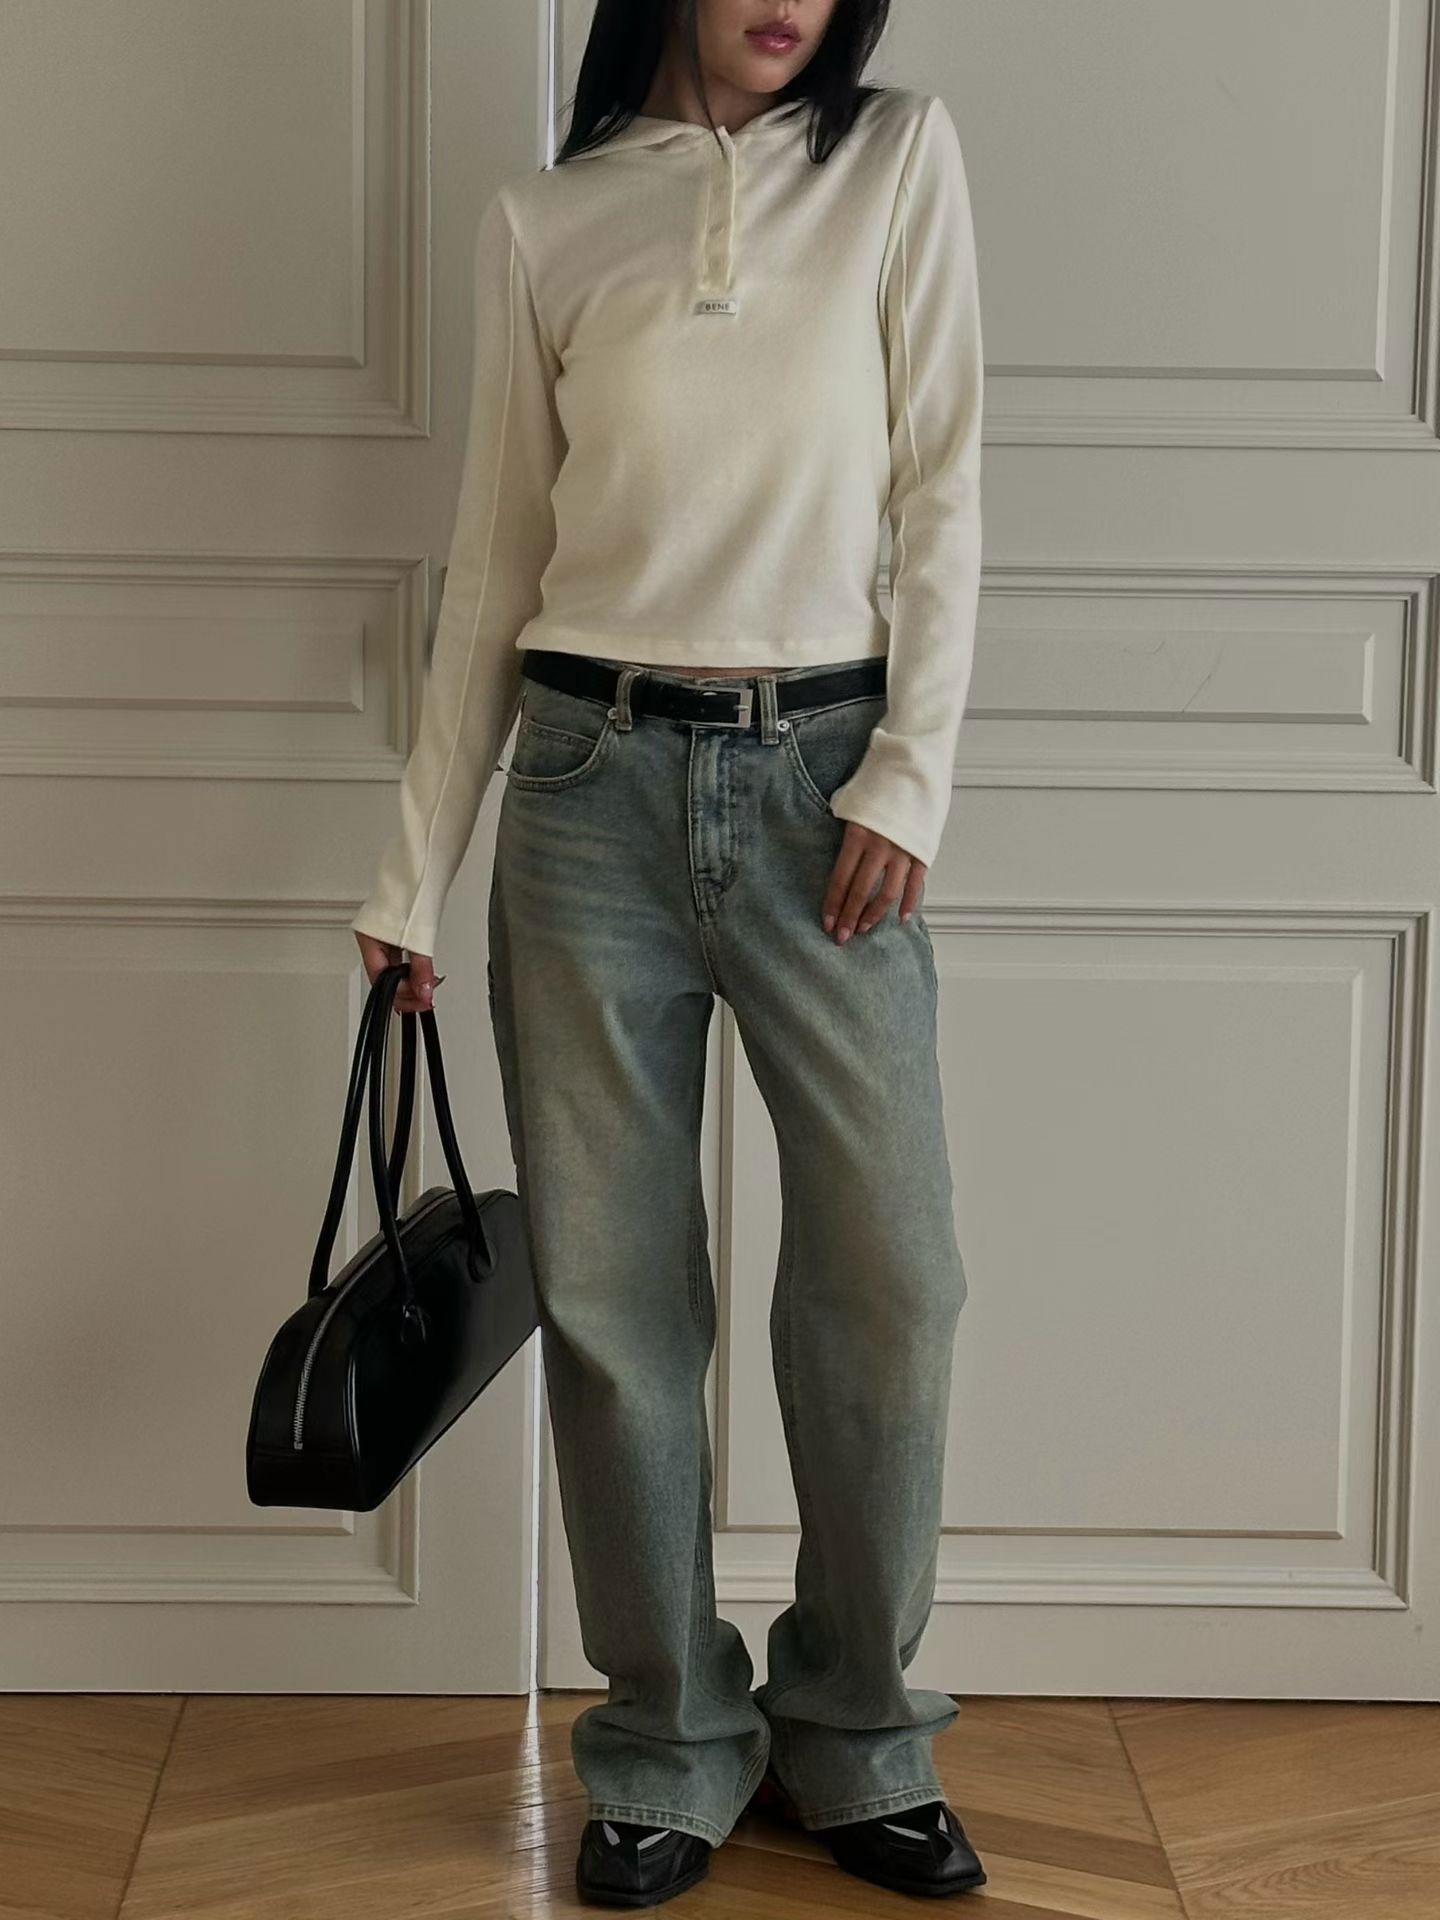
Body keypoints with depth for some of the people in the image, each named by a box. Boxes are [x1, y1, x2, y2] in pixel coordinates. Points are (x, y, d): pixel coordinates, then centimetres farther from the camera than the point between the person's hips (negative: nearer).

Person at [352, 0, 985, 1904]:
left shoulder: (899, 156, 4)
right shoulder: (543, 221, 5)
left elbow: (941, 486, 1)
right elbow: (497, 562, 8)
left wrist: (911, 779, -9)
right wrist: (415, 871, 8)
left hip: (822, 779, 0)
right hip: (593, 780, 1)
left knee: (889, 1281, -2)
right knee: (613, 1293, 3)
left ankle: (857, 1740, 18)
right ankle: (673, 1749, 19)